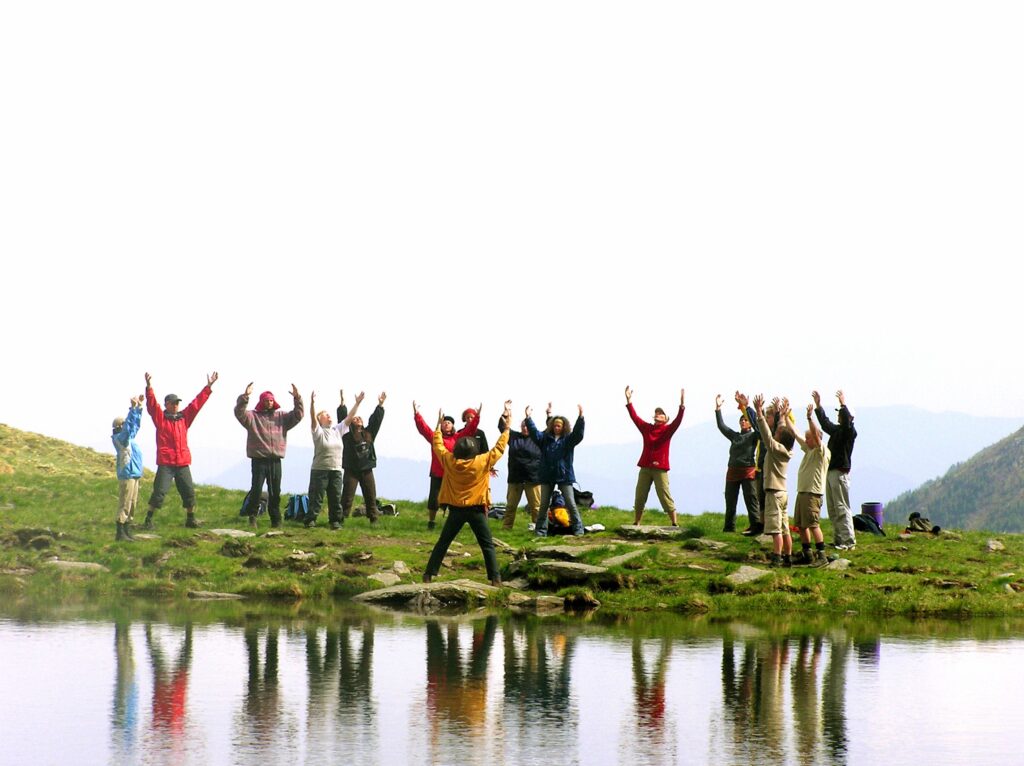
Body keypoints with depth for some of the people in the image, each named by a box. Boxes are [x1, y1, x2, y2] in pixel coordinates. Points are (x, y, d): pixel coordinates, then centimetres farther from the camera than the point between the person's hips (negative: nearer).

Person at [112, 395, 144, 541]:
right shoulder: (119, 438, -10)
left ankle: (127, 532, 18)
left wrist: (139, 407, 25)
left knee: (132, 505, 12)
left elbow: (135, 425, 27)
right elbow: (129, 427, -26)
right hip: (126, 475, -10)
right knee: (124, 505, -9)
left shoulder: (128, 437, 17)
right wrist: (133, 408, -29)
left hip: (134, 475, 10)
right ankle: (120, 533, -8)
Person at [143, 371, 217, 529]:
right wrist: (149, 387, -26)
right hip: (165, 463, -4)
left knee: (189, 492, 8)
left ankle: (191, 519, 21)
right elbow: (152, 404, -12)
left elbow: (197, 403, 13)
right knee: (159, 492, -9)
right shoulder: (160, 418, 2)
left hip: (183, 462, 4)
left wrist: (208, 387, 9)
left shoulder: (184, 417, 13)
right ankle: (149, 519, -1)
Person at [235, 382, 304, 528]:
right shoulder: (253, 416, 2)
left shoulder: (281, 417, 13)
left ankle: (276, 520, 15)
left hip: (275, 460, 4)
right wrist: (244, 396, -28)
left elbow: (298, 415, 7)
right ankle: (252, 516, 4)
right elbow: (239, 413, -14)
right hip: (259, 460, -4)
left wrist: (297, 398, -6)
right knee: (256, 489, -9)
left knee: (275, 492, 8)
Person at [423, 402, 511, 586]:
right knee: (487, 545, 2)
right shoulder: (482, 462, -11)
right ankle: (495, 578, -6)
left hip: (455, 509, 2)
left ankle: (429, 575, 10)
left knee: (442, 543, 11)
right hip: (476, 510, -2)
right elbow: (499, 448, -3)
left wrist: (439, 424, 22)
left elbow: (438, 445, 12)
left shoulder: (449, 461, -4)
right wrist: (507, 426, 5)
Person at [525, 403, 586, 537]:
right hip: (547, 476, 2)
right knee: (544, 504, 6)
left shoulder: (568, 440, 0)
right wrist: (528, 418, -16)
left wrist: (581, 416, -27)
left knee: (571, 503, -3)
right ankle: (541, 530, 12)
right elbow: (534, 432, -4)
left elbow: (578, 433, -14)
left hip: (564, 476, -2)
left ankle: (578, 528, 3)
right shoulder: (545, 438, 6)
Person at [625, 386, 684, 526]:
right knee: (639, 497, 5)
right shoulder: (646, 428, 10)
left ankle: (674, 523, -4)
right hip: (645, 468, 4)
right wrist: (629, 401, 0)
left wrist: (682, 405, -27)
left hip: (660, 468, -4)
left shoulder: (667, 430, 1)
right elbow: (635, 417, 7)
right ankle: (636, 523, 12)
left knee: (665, 496, -7)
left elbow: (677, 421, -13)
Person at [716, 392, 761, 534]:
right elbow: (722, 426, 11)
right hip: (732, 471, 6)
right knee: (730, 501, 7)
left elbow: (756, 423, -14)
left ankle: (755, 526, -9)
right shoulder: (734, 436, 16)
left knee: (751, 499, -8)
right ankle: (729, 527, 12)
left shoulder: (753, 436, 2)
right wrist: (718, 409, 3)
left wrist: (746, 407, -21)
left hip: (748, 471, -6)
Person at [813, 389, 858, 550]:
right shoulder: (836, 430, 16)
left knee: (842, 508, -11)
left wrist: (843, 405, -35)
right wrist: (818, 405, 27)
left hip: (840, 473, -9)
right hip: (830, 472, 9)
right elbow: (824, 422, 29)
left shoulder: (850, 432, -9)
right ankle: (838, 539, 16)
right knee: (832, 509, 11)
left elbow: (846, 423, -29)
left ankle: (848, 541, -11)